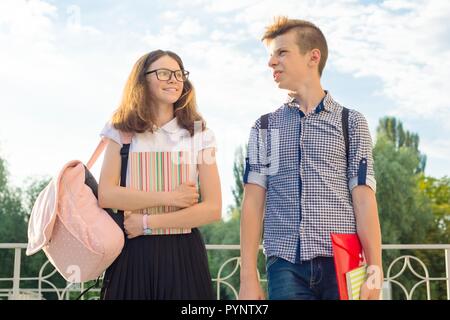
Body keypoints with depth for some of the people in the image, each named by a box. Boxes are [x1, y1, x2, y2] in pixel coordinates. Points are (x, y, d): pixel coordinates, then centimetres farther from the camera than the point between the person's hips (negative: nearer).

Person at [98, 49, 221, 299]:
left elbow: (213, 208, -5)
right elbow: (106, 196, -6)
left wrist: (148, 222, -10)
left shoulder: (199, 135, 3)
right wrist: (168, 197, -12)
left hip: (183, 254, 0)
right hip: (132, 254, 0)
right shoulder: (122, 133, 5)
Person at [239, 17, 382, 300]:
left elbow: (364, 200, 0)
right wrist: (248, 276, -2)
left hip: (342, 264, -1)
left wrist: (375, 271, -8)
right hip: (286, 266, 1)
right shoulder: (265, 127, 13)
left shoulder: (351, 122, 8)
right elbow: (253, 202, 6)